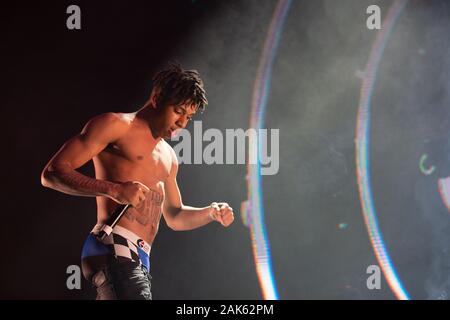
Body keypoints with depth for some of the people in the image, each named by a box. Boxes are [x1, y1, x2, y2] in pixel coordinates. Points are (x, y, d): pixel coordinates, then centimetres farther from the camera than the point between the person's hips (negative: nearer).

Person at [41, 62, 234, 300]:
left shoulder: (168, 157, 29)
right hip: (113, 248, -10)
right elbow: (52, 174, -5)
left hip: (140, 260, 10)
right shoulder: (116, 125, 2)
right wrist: (114, 189, -19)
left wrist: (211, 213, 18)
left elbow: (174, 217, 39)